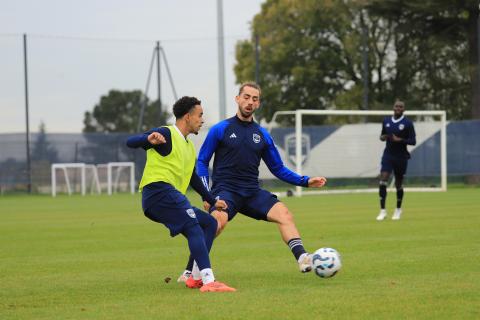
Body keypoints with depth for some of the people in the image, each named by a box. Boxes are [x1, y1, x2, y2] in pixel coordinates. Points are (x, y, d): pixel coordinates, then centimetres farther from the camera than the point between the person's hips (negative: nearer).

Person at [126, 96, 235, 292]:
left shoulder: (188, 146, 26)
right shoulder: (166, 134, -2)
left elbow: (193, 179, 38)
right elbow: (130, 142, -14)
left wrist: (212, 201, 42)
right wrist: (149, 139, -35)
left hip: (169, 198, 10)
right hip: (159, 190, -10)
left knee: (210, 223, 16)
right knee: (194, 228, -24)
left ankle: (196, 276, 5)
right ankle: (208, 281, -38)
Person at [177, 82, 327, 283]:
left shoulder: (262, 135, 15)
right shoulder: (221, 129, 4)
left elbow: (278, 169, 20)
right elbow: (202, 161, 5)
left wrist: (306, 181, 7)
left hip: (252, 192, 4)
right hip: (225, 191, -4)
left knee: (283, 213, -20)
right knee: (218, 220, -34)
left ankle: (302, 259, -29)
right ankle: (189, 272, -27)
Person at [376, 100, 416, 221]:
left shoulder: (408, 123, -5)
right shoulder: (386, 121, 6)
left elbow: (413, 141, -7)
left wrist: (400, 140, -22)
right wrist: (383, 137, -7)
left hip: (401, 156, -2)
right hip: (388, 155, 2)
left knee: (399, 183, 8)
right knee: (383, 181, -14)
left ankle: (398, 210, 28)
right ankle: (383, 211, -12)